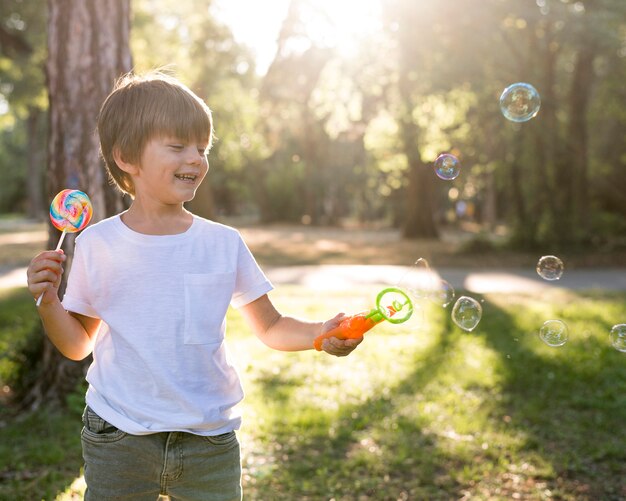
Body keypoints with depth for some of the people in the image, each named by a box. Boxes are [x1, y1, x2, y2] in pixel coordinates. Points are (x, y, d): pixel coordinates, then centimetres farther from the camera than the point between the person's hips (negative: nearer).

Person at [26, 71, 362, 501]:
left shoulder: (224, 243, -2)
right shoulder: (98, 244, -4)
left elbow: (271, 328, 4)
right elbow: (78, 345, 4)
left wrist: (319, 333, -14)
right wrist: (48, 300, -13)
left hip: (210, 442, 1)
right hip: (117, 438, 0)